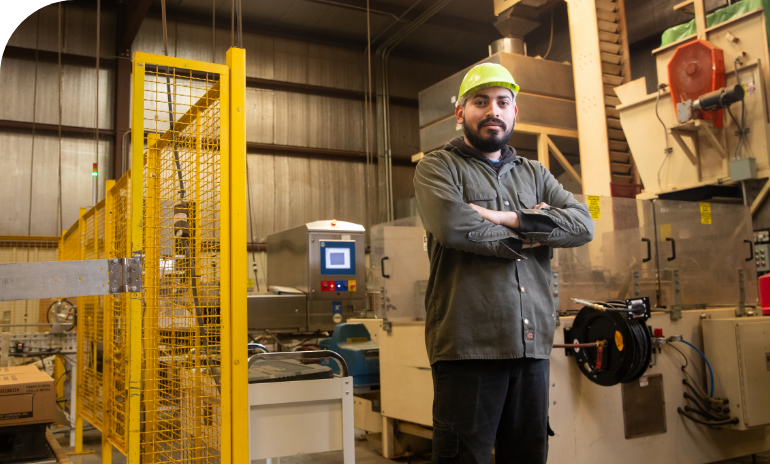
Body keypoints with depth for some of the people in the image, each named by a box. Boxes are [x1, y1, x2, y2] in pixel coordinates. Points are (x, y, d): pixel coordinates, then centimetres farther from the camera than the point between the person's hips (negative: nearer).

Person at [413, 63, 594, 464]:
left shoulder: (535, 174, 20)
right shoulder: (438, 167, 4)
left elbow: (582, 224, 3)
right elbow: (452, 224, -18)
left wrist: (509, 218, -10)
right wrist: (523, 237, -4)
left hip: (533, 346, 5)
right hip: (468, 345, -5)